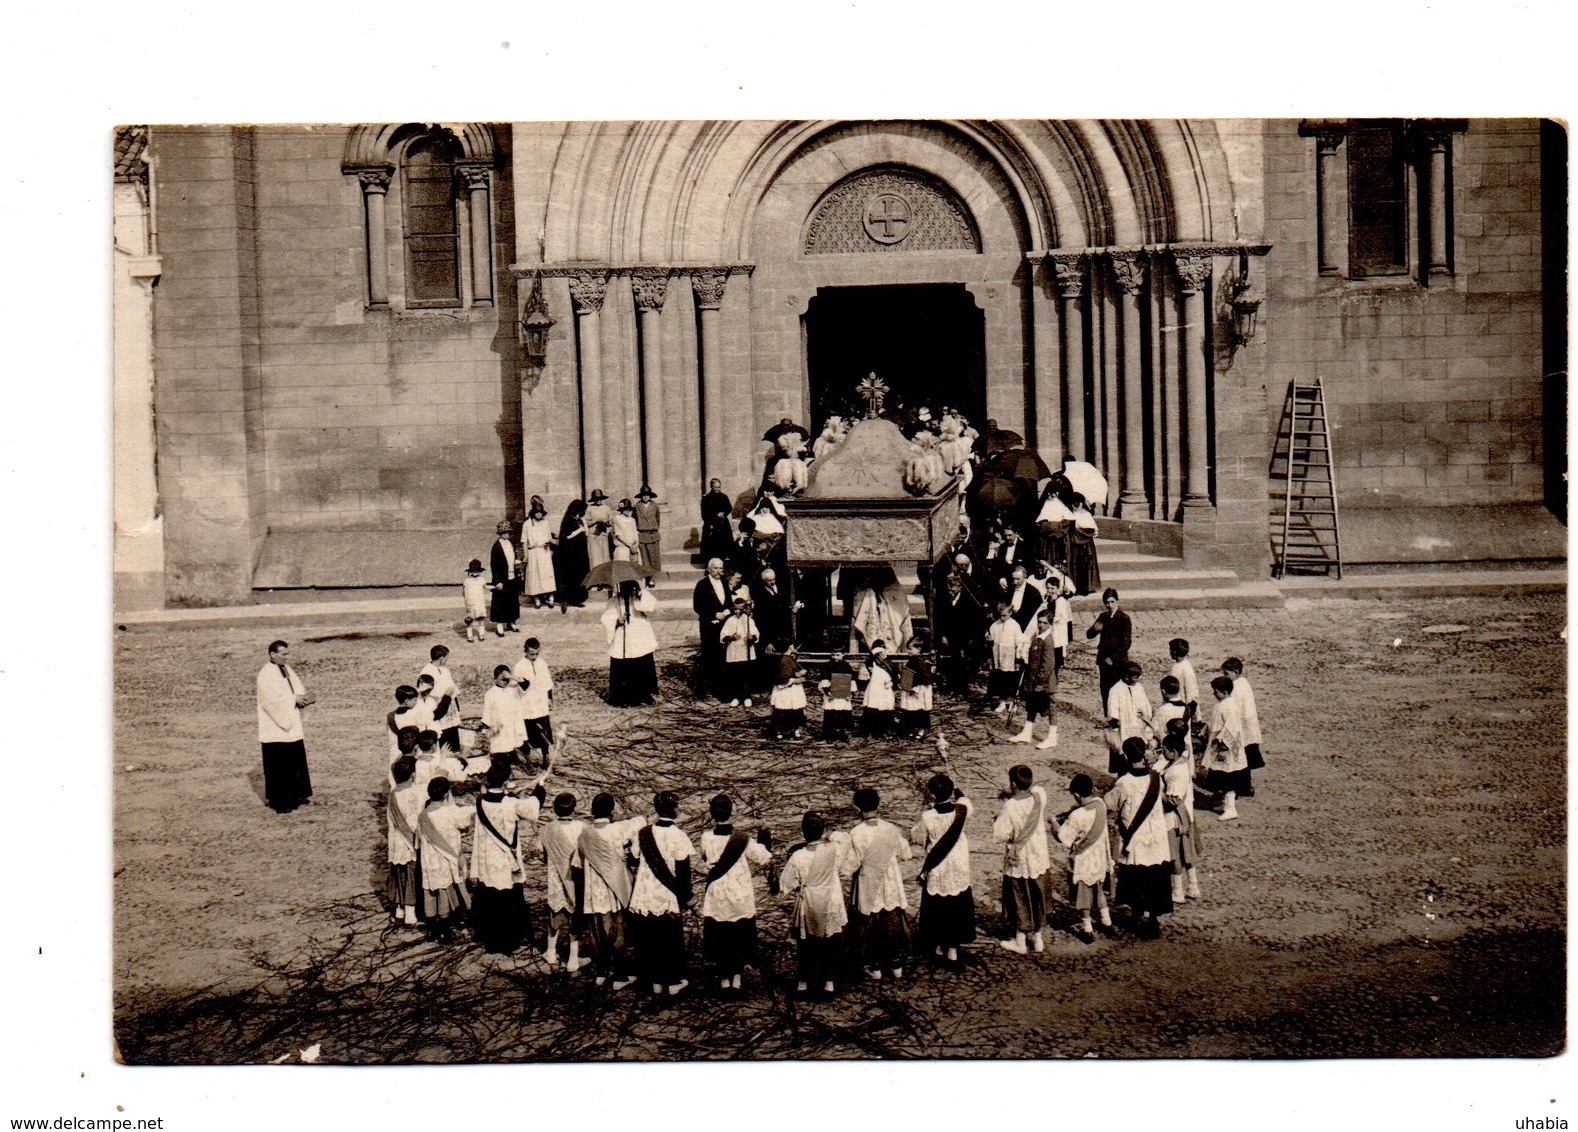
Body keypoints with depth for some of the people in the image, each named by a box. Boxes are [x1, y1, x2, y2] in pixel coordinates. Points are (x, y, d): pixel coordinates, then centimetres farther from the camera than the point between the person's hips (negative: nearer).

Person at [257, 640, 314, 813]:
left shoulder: (287, 669, 11)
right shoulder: (266, 674, -14)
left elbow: (298, 688, 12)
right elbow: (273, 698, -23)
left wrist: (302, 698, -9)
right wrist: (294, 699, -19)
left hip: (291, 726, 8)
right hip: (275, 728, -8)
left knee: (296, 762, 11)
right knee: (278, 765, -4)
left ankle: (295, 795, 21)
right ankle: (278, 801, 2)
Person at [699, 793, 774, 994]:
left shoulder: (706, 838, -12)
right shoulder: (743, 839, -16)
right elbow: (764, 859, -6)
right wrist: (763, 842, 10)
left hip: (716, 899, 1)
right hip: (741, 898, -1)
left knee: (719, 938, 14)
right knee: (740, 938, 16)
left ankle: (723, 979, 18)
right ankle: (737, 977, 20)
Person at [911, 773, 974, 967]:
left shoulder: (928, 816, -23)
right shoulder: (961, 810, -15)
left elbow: (916, 837, -6)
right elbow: (963, 800, 10)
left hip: (936, 872, -2)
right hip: (958, 871, 2)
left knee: (936, 908, 17)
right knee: (957, 907, 17)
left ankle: (939, 946, 31)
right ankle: (953, 948, 26)